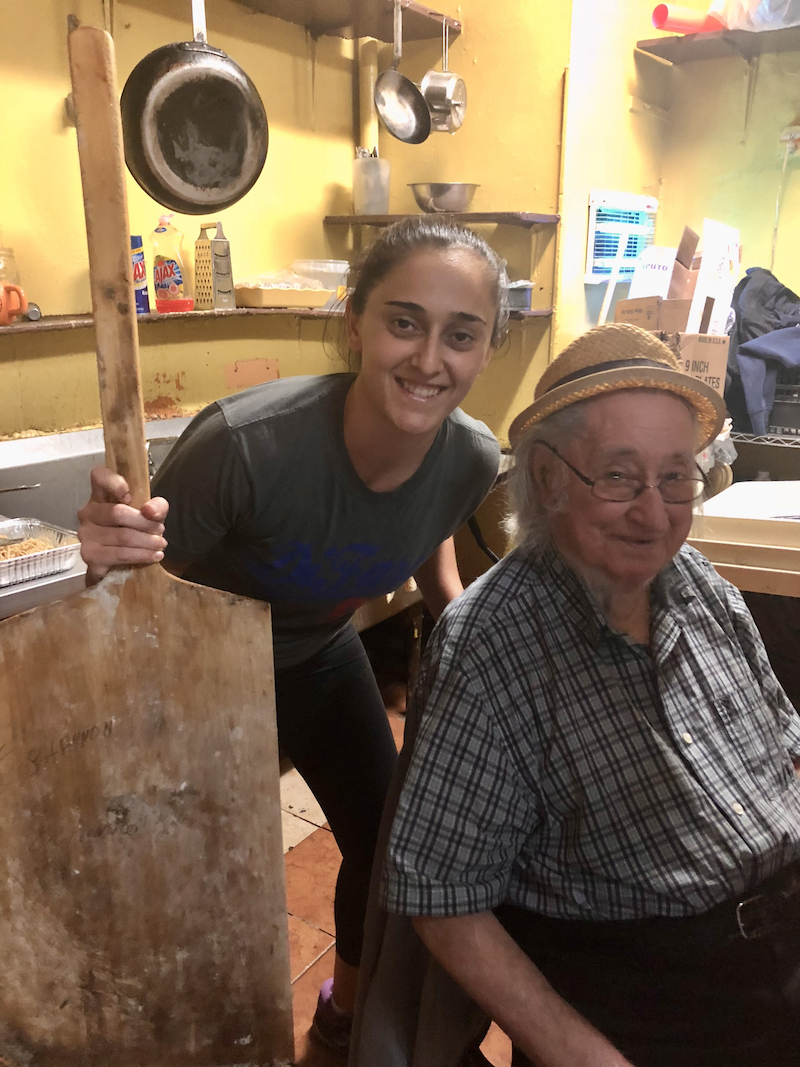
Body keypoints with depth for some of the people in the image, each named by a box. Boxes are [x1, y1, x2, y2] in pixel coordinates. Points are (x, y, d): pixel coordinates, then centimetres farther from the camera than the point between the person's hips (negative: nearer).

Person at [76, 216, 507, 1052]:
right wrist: (108, 557, -44)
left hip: (321, 656, 5)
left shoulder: (472, 459, -22)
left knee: (385, 842, 15)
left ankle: (346, 1009, 50)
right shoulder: (245, 441, -39)